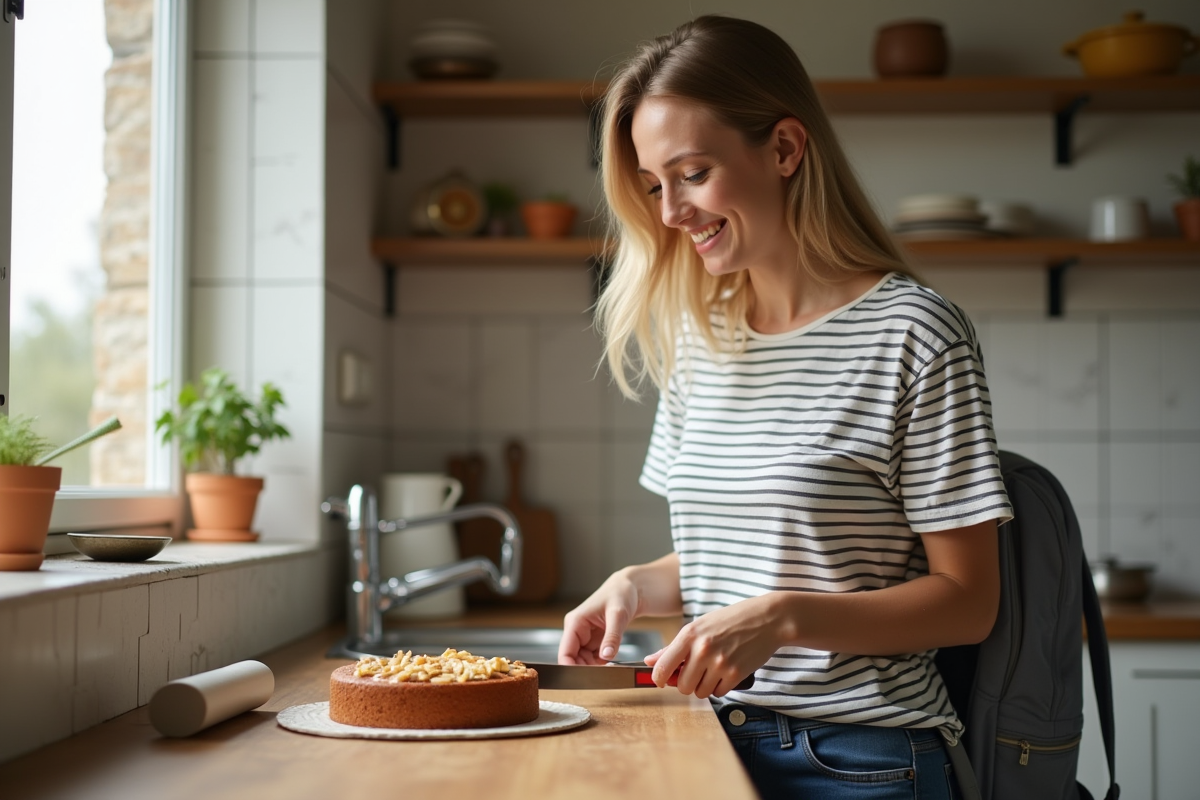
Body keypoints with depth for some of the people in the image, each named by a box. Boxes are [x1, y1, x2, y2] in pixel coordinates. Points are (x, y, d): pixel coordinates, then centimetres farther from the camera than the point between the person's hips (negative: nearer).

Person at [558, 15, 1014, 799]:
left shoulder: (913, 333, -13)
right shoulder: (698, 339, 6)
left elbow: (968, 601, -12)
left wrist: (783, 617, -24)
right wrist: (638, 584, -5)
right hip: (713, 734, 6)